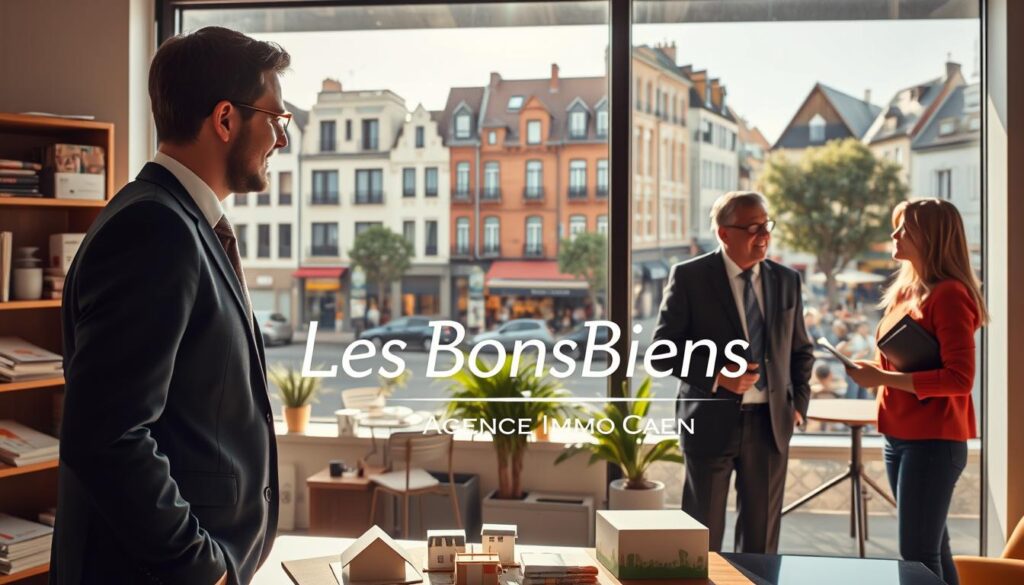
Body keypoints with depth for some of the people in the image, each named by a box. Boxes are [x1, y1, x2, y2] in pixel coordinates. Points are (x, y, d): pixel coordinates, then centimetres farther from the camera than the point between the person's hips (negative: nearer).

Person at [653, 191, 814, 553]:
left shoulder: (787, 280, 7)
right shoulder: (690, 277, -6)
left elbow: (801, 350, 18)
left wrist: (799, 403, 6)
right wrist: (717, 374, -18)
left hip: (771, 423, 4)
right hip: (712, 423, -3)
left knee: (761, 540, 11)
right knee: (702, 537, 6)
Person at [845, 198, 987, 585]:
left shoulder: (949, 294, -13)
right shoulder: (905, 291, 13)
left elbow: (959, 379, -20)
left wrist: (883, 378, -20)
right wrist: (876, 370, 4)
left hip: (933, 441, -9)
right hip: (900, 437, 9)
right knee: (932, 549, 15)